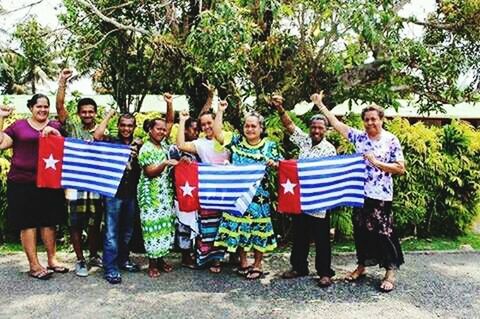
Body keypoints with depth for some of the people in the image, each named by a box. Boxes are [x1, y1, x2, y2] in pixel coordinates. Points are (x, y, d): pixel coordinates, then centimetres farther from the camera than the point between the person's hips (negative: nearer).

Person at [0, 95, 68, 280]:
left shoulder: (55, 126, 13)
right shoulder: (18, 126, 7)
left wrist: (53, 132, -13)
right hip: (22, 182, -2)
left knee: (49, 221, 8)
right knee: (27, 222, 0)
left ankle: (52, 259, 19)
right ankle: (34, 265, 6)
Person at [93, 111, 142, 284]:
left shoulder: (139, 144, 9)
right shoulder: (111, 141, -1)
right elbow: (97, 135, -20)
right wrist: (109, 115, -8)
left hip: (131, 193, 5)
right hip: (114, 192, -4)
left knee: (127, 230, 17)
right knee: (112, 232, -3)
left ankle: (123, 259, 33)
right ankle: (110, 269, 2)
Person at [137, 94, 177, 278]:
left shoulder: (163, 143, 9)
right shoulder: (146, 149, -10)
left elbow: (170, 121, 10)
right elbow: (150, 172, -15)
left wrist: (169, 104, -1)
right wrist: (166, 163, -27)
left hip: (165, 193, 7)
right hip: (151, 195, -7)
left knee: (165, 224, 10)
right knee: (153, 225, -2)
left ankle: (161, 258, 21)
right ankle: (152, 263, 7)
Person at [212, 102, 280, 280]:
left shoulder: (270, 146, 3)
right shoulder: (237, 141, 6)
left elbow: (279, 167, 5)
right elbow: (217, 133, 0)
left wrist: (273, 164, -17)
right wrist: (220, 111, 0)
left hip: (259, 196, -1)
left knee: (258, 229, 2)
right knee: (238, 227, 7)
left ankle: (257, 265, 19)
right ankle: (243, 262, 25)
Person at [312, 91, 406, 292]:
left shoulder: (391, 140, -4)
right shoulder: (359, 137, 6)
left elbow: (400, 169, -6)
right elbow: (337, 124, 6)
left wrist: (377, 163, -17)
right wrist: (320, 105, 4)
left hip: (381, 195, -4)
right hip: (359, 192, 5)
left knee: (384, 232, 0)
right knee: (360, 230, 13)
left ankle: (390, 272, 14)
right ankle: (362, 265, 29)